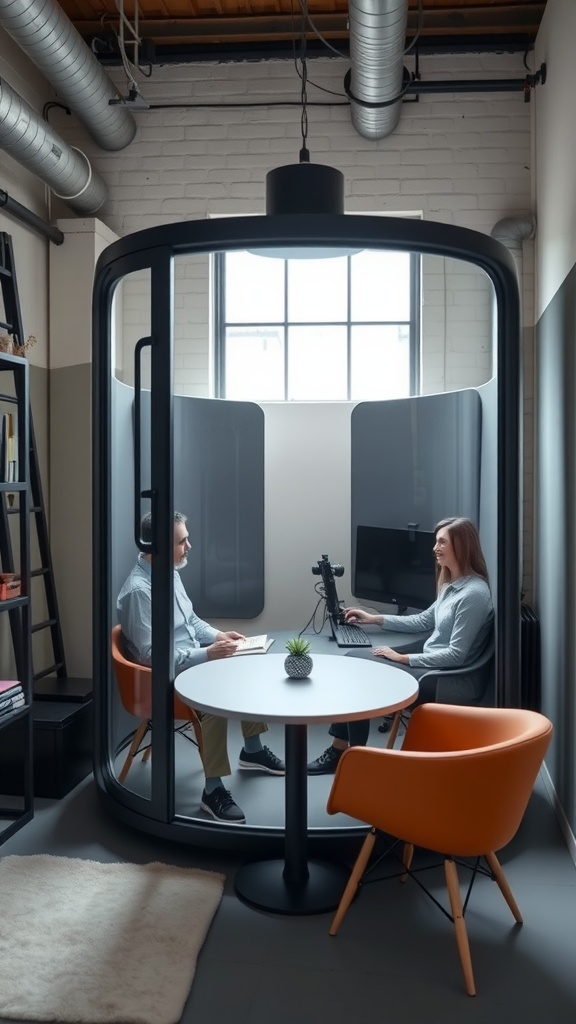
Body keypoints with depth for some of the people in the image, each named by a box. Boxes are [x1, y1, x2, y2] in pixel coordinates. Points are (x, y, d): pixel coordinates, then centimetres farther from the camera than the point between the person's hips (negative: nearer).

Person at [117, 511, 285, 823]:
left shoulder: (171, 573, 4)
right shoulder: (139, 590, -24)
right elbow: (152, 654, -25)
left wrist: (218, 635, -1)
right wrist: (207, 653, -26)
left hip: (193, 661, 9)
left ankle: (252, 751, 22)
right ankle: (213, 790, -18)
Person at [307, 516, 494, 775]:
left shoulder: (474, 593, -20)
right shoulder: (451, 585, 9)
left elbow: (456, 655, -22)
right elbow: (424, 621, 22)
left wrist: (403, 658, -17)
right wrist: (376, 619, 17)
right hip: (430, 665, 9)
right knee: (353, 659, 0)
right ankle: (340, 748, 1)